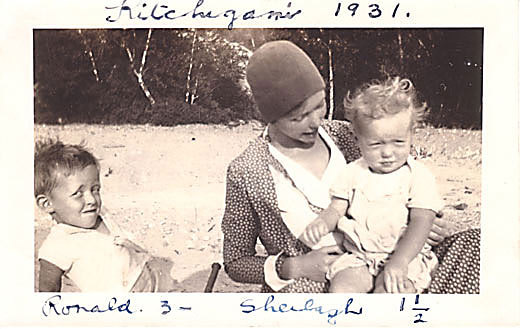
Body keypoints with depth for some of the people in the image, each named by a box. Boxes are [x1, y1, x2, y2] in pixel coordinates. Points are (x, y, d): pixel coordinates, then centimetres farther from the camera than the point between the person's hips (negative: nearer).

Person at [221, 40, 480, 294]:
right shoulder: (244, 173, -9)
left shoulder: (344, 135, 3)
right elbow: (235, 263, 0)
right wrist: (296, 267, -16)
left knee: (471, 244, -14)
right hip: (304, 286, -3)